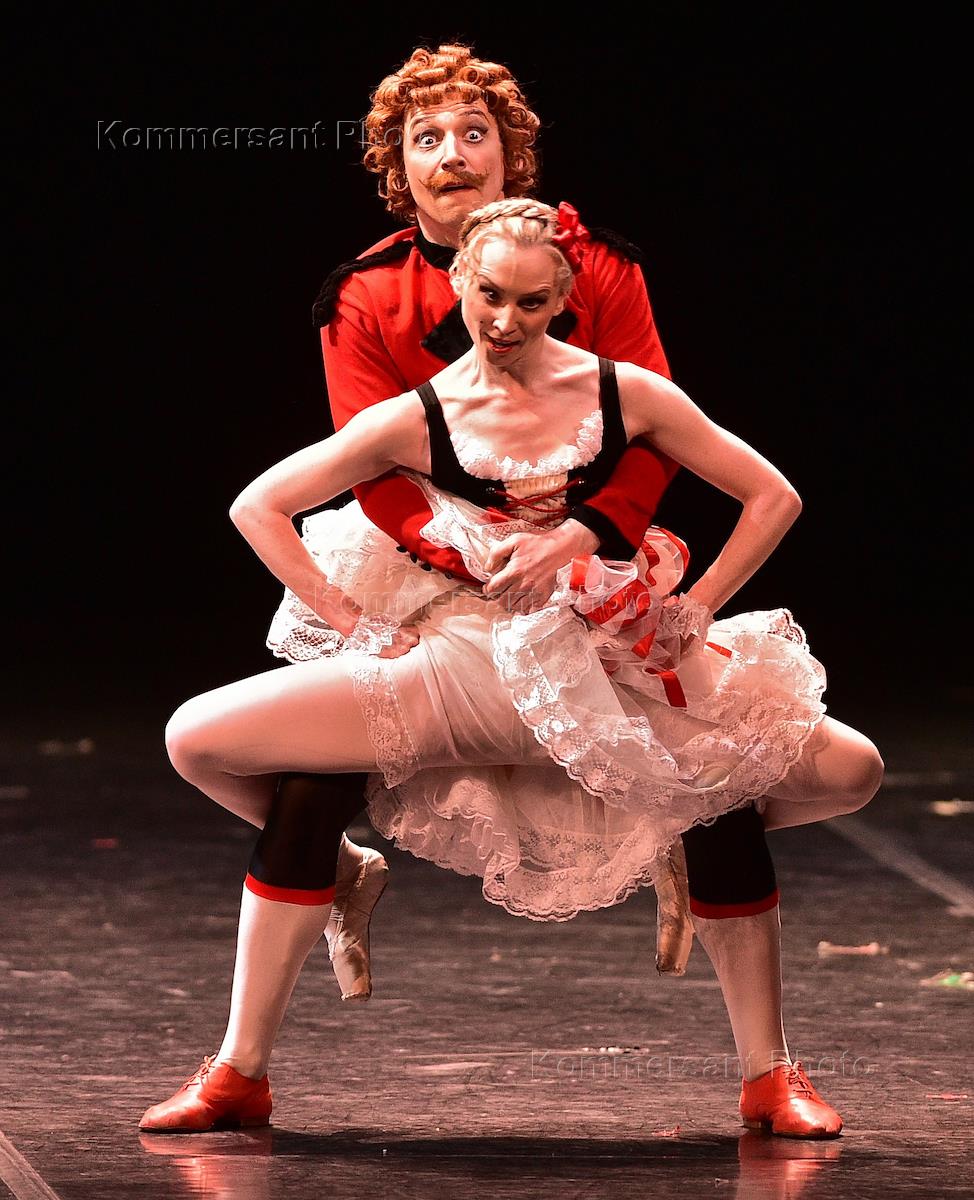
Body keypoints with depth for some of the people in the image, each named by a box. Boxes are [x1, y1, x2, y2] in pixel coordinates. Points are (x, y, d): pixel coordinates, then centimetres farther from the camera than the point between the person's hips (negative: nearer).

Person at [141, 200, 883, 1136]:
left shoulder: (623, 394, -2)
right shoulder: (418, 419, -2)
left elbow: (772, 498, 6)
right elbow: (258, 507, 6)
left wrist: (692, 613, 0)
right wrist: (350, 622, 0)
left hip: (613, 668, 0)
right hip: (463, 670, 0)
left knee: (851, 771, -10)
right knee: (198, 740, -14)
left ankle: (687, 838, 23)